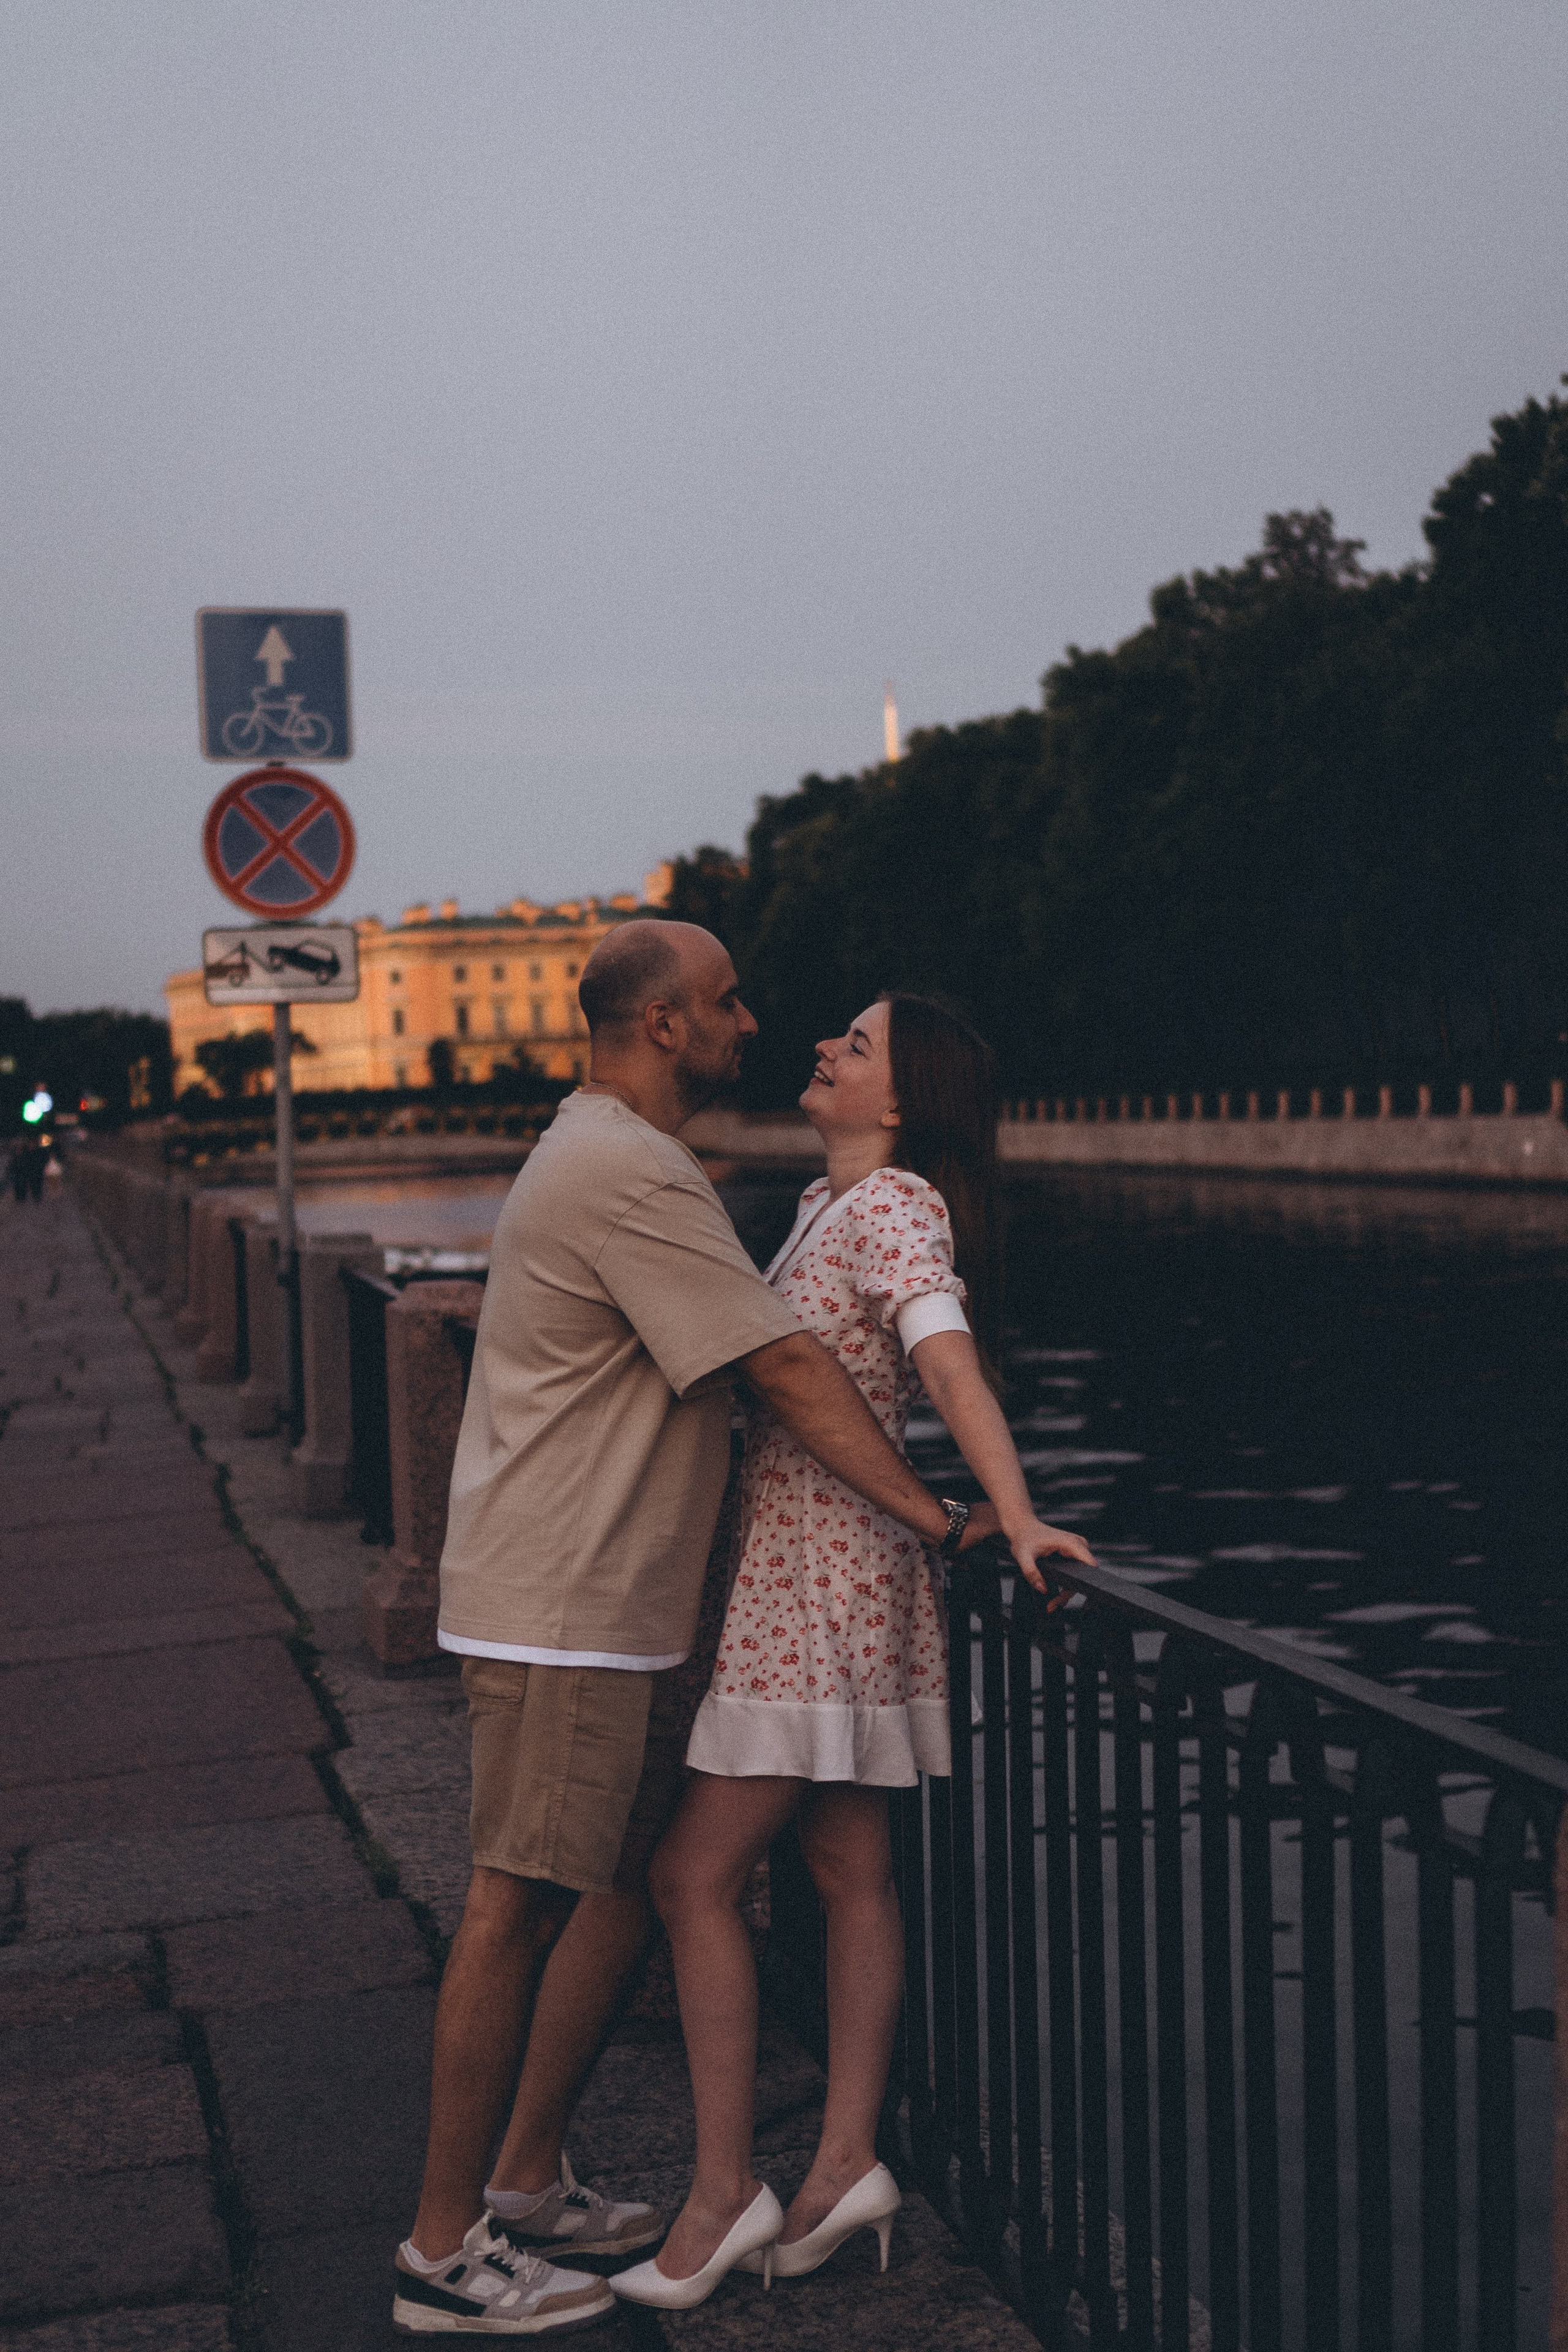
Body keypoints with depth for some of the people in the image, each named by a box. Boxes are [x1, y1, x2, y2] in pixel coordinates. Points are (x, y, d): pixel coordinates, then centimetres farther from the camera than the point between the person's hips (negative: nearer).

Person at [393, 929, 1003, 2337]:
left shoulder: (598, 1157, 18)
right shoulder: (632, 1177, -18)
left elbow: (741, 1354, 22)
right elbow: (785, 1369, -19)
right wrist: (933, 1517, -13)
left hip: (607, 1603, 11)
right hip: (560, 1611, -11)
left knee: (630, 1879, 14)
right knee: (518, 1905, -5)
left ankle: (527, 2185, 24)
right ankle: (445, 2252, 4)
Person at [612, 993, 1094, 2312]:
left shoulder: (895, 1207, -15)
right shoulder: (826, 1205, 14)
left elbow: (950, 1361, -30)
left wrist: (1015, 1516, -40)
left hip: (815, 1582, -10)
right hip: (805, 1575, 10)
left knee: (696, 1876, -5)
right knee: (849, 1872, 9)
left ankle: (724, 2189, 2)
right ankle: (847, 2165, 14)